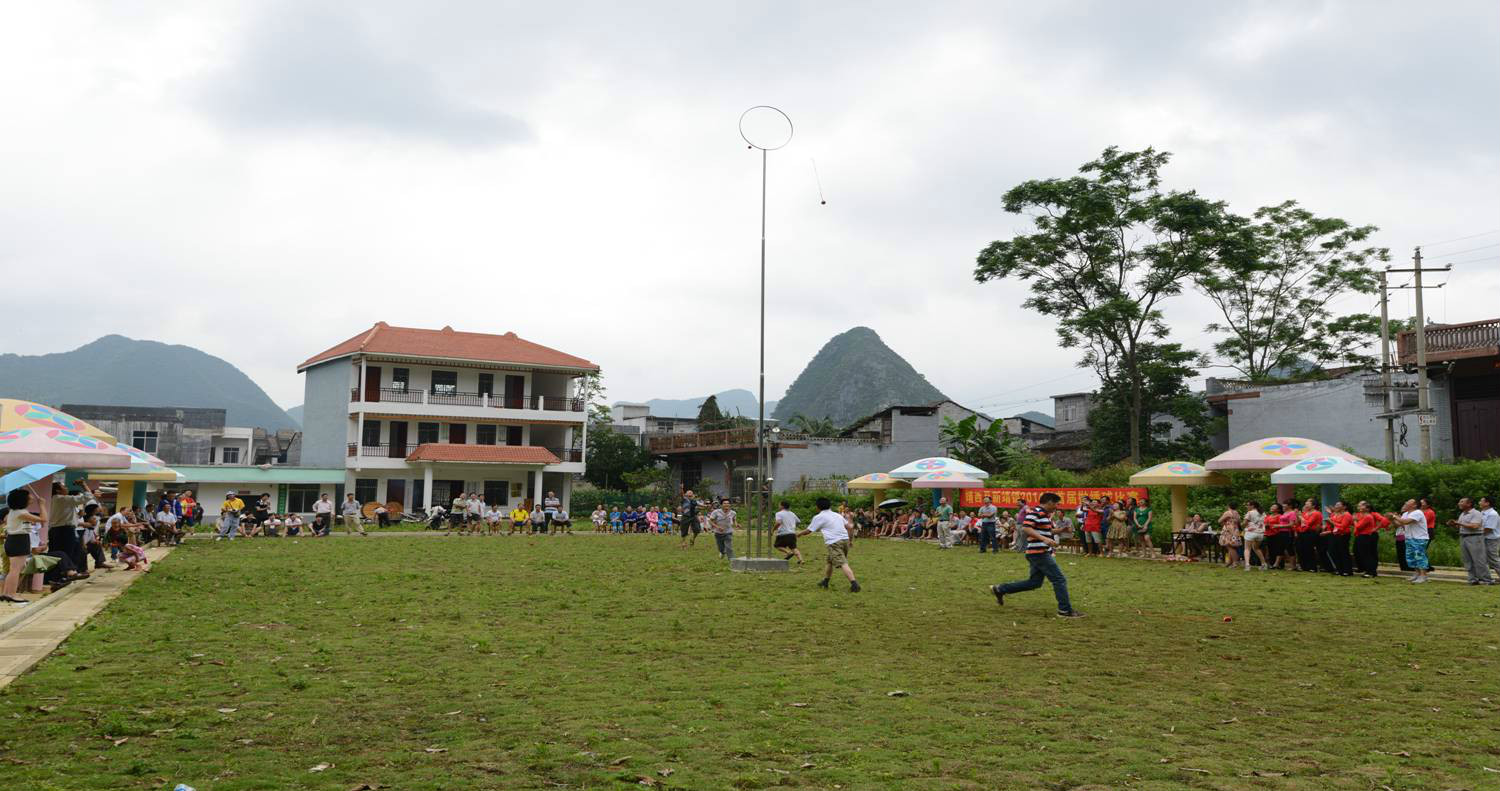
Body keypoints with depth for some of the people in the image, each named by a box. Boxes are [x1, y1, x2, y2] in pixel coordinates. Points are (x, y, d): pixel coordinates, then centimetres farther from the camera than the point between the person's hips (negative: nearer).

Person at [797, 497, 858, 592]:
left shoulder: (818, 517, 4)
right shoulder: (837, 515, 21)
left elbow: (808, 531, 9)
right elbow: (848, 526, 18)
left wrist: (798, 534, 26)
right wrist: (849, 539, 26)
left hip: (834, 543, -7)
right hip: (845, 540, 7)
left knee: (843, 564, -16)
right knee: (828, 560, 25)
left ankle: (854, 584, -32)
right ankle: (825, 581, 35)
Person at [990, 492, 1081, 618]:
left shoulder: (1045, 514, 17)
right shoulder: (1035, 512, -15)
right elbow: (1025, 528, -26)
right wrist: (1044, 539, -34)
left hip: (1040, 553, 11)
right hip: (1039, 553, -11)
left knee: (1034, 582, 13)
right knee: (1059, 580, -6)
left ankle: (1000, 589, 18)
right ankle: (1065, 610, 1)